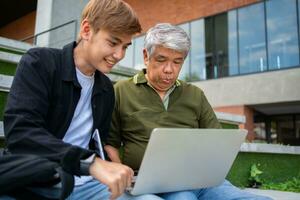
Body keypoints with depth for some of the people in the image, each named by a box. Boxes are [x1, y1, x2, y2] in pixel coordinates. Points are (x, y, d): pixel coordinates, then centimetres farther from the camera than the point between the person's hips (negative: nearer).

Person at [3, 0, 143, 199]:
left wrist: (117, 174, -4)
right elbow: (19, 132, -21)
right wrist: (91, 163, -32)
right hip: (33, 182, -4)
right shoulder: (39, 63, -6)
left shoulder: (106, 89, 12)